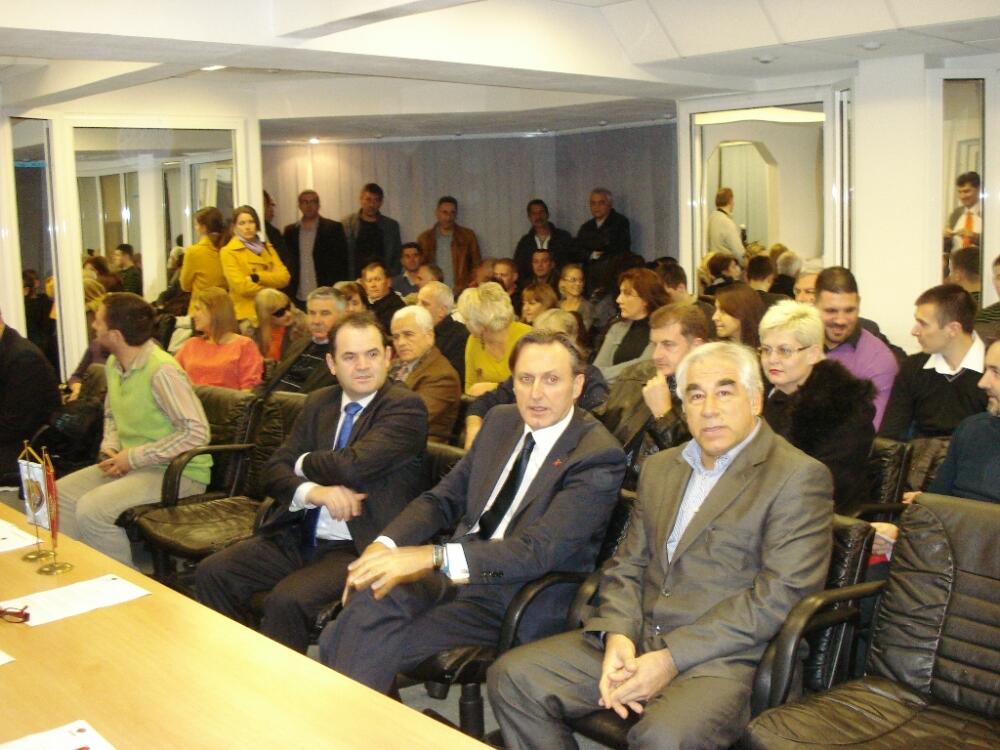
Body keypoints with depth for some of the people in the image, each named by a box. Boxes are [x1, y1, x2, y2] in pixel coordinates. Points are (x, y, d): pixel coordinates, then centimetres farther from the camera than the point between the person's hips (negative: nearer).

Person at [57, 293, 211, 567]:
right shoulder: (113, 364, 7)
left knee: (91, 509, -24)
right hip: (129, 464, 9)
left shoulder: (162, 371, -22)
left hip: (177, 472, -9)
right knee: (59, 494, -3)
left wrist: (134, 457, -21)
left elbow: (196, 433, -27)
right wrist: (109, 448, 2)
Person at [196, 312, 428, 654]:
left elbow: (353, 465, -22)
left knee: (286, 600, -29)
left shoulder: (406, 407, -9)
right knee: (212, 572, -8)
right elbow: (275, 470, 6)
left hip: (361, 548, -7)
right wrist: (312, 492, -16)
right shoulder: (319, 402, 12)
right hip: (300, 537, 7)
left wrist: (303, 463, -2)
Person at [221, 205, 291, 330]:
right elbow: (241, 286, -12)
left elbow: (284, 277, 1)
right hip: (247, 315, -5)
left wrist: (257, 277, -13)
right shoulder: (228, 252, -2)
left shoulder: (267, 248, 15)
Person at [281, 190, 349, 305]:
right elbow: (287, 263, 13)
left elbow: (342, 262, -1)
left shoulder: (334, 228, 1)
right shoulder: (290, 231, 11)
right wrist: (288, 293, 5)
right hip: (298, 299, 3)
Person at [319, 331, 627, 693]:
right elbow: (444, 498, 13)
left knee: (372, 645, -23)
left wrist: (433, 557, -32)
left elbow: (538, 551, -23)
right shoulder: (500, 421, 9)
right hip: (452, 572, 6)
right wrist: (384, 546, -7)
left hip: (515, 596, -6)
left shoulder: (599, 456, -13)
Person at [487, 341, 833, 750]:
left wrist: (672, 659, -17)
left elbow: (780, 593, -14)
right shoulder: (660, 468, 17)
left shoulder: (799, 477, -5)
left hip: (722, 657, -6)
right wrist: (617, 635, -6)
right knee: (512, 677, -8)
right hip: (633, 640, 7)